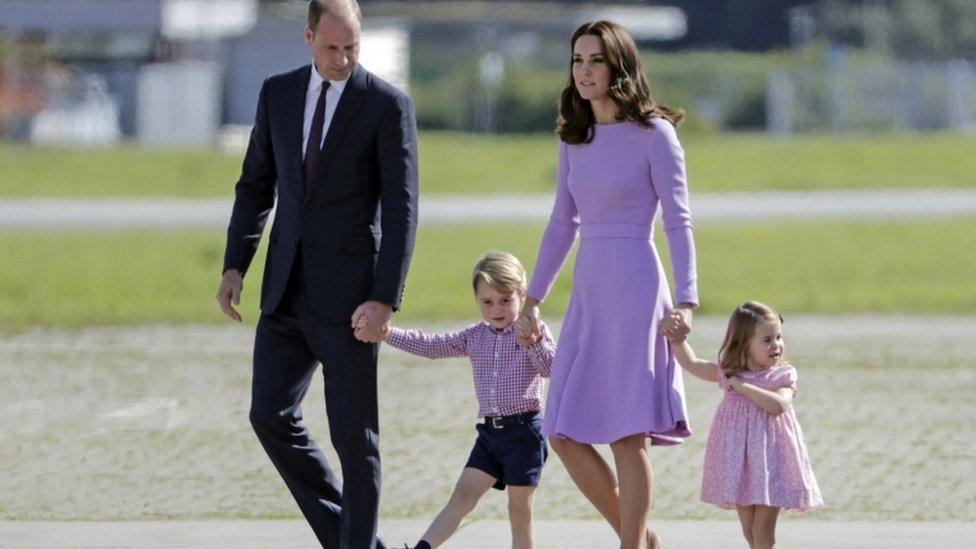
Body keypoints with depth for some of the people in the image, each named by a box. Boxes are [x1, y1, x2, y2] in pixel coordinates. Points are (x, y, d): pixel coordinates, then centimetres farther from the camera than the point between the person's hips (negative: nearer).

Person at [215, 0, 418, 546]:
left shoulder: (389, 106, -8)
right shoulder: (278, 93, 7)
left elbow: (401, 210, -11)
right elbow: (256, 184, 15)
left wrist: (385, 300, -19)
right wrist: (235, 266, 4)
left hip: (349, 293, -5)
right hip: (287, 290, 5)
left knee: (353, 434, -3)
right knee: (271, 416, 3)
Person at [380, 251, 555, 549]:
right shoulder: (476, 337, 11)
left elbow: (551, 368, -13)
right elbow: (431, 346, 7)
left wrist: (535, 342, -29)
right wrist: (387, 333, -2)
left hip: (523, 431, -4)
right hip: (490, 432, 4)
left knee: (519, 509, 1)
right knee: (463, 495, -3)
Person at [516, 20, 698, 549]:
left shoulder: (653, 134, -5)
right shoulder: (574, 138, 12)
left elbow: (678, 223, -9)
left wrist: (686, 301, -19)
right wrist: (533, 300, 19)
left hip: (635, 287, -7)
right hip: (588, 291, 7)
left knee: (626, 435, -8)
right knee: (565, 435, 3)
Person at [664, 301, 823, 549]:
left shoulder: (782, 375, -6)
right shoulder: (728, 373, 5)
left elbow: (778, 404, -23)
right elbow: (691, 363, 11)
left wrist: (744, 387, -21)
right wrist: (677, 339, -2)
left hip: (770, 457, -4)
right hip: (738, 458, 4)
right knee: (749, 529, 12)